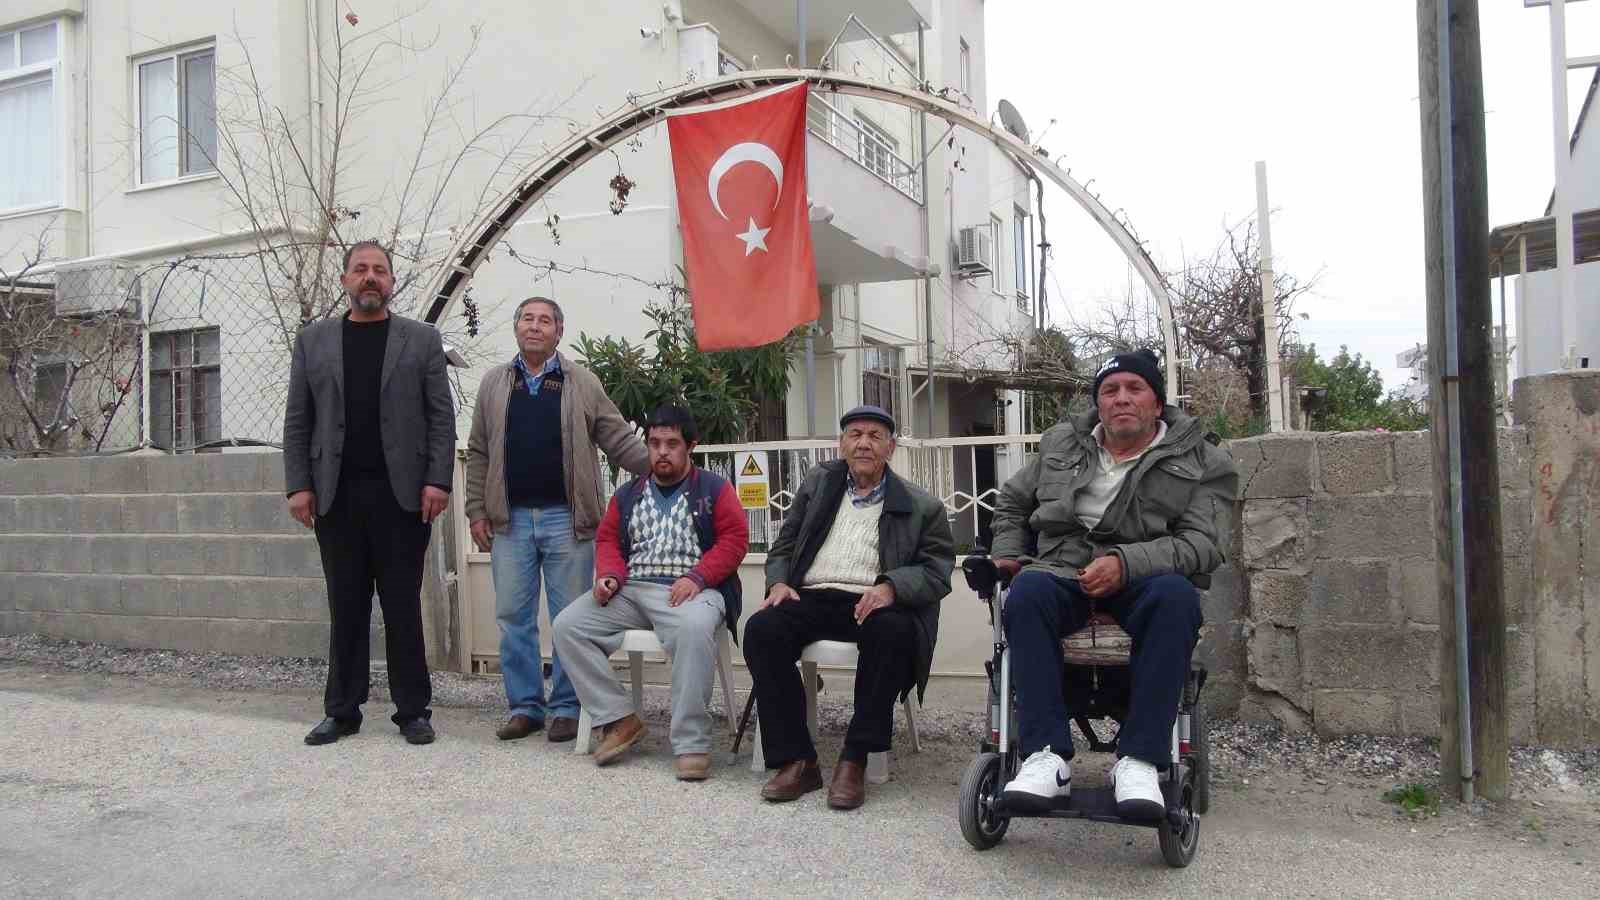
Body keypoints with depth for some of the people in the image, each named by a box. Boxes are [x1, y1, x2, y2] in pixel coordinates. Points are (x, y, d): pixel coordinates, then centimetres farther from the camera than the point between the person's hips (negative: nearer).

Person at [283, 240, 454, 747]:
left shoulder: (422, 340, 6)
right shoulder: (313, 340, 11)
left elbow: (442, 417, 2)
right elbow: (297, 421, 9)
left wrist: (437, 481, -8)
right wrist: (299, 485, 0)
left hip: (401, 493, -2)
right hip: (336, 494, 2)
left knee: (403, 606, 3)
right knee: (345, 607, 7)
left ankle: (413, 711, 11)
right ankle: (342, 711, 16)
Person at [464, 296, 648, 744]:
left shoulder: (583, 383, 5)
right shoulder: (493, 383, 11)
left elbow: (619, 439, 2)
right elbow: (478, 454, 11)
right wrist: (477, 511, 5)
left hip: (567, 519, -2)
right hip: (510, 520, 2)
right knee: (514, 617, 6)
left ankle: (567, 707, 12)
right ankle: (524, 706, 17)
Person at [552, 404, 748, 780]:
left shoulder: (714, 489, 7)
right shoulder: (628, 494, 22)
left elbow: (734, 538, -2)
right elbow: (607, 539, 21)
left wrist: (697, 577, -16)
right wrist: (609, 575, -2)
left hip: (689, 590, -5)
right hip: (631, 590, 5)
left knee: (694, 628, -40)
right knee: (566, 625, -16)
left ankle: (691, 742, -31)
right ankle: (619, 719, -9)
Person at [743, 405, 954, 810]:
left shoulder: (920, 505, 10)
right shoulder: (818, 482, 21)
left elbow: (938, 571, 1)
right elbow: (784, 544, 22)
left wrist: (891, 586, -19)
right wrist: (779, 582, 0)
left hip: (872, 603, -2)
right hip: (811, 598, 3)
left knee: (892, 632, -37)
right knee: (761, 629, -27)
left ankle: (854, 761, -26)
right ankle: (796, 760, -20)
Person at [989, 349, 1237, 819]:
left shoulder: (1202, 463, 5)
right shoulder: (1061, 443, 17)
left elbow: (1202, 544, -7)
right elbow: (1012, 501, 29)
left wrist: (1125, 562, -22)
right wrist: (1007, 554, 11)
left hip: (1144, 578, -1)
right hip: (1062, 570, 2)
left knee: (1176, 597, -37)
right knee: (1028, 590, -34)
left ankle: (1138, 760, -34)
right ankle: (1047, 757, -36)